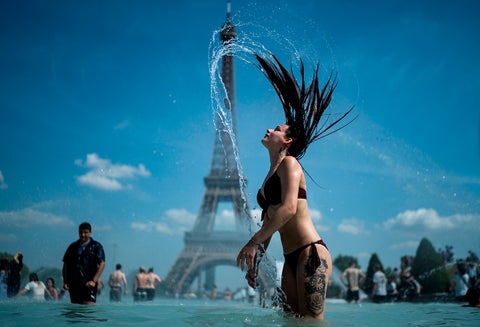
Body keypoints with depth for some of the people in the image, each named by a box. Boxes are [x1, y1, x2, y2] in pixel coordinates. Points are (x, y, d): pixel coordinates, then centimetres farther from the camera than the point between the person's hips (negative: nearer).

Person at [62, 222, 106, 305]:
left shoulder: (96, 246, 3)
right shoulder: (73, 247, 15)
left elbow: (102, 264, -5)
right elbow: (66, 264, 16)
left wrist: (94, 281, -15)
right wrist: (65, 281, 4)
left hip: (88, 284, -4)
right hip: (74, 284, 4)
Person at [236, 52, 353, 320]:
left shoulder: (289, 163, -3)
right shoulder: (270, 175, 21)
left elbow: (288, 208, -19)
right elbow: (269, 222, 23)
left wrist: (253, 242, -18)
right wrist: (256, 260, 18)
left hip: (310, 252, -9)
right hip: (291, 259, 9)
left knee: (312, 320, -14)